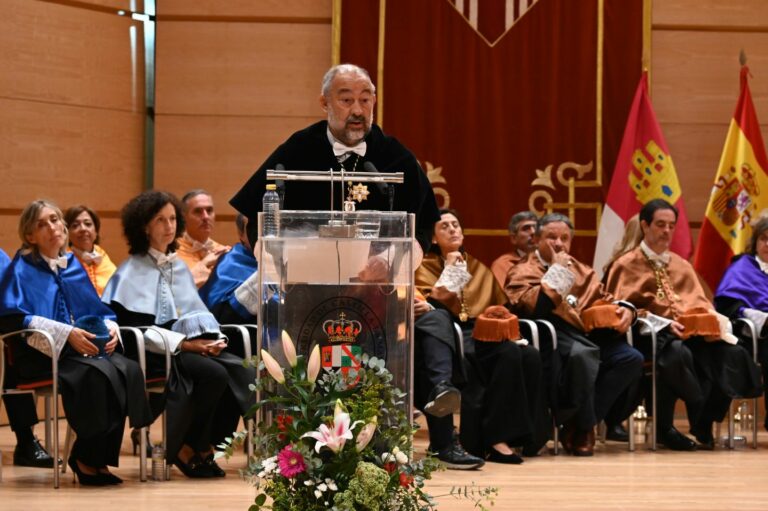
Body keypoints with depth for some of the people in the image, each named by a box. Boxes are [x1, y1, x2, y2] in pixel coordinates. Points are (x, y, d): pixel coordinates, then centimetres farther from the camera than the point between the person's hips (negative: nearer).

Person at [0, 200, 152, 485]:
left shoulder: (73, 266, 20)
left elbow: (98, 311, 21)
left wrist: (109, 328, -4)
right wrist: (67, 334, -20)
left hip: (84, 349, 5)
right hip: (42, 355, -5)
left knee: (129, 370, -26)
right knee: (99, 374, -34)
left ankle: (95, 458, -18)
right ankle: (86, 460, -18)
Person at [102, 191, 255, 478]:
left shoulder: (180, 268, 22)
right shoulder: (132, 271, -1)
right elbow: (133, 326, -10)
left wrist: (210, 338, -3)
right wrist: (184, 344, -18)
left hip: (189, 344, 6)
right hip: (155, 355, -6)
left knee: (241, 372, -22)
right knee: (214, 374, -32)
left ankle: (208, 445, -12)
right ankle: (187, 450, -15)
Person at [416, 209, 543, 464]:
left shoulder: (479, 268, 26)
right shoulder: (426, 268, 13)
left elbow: (501, 305, 24)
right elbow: (432, 304, -5)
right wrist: (449, 272, -5)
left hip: (486, 334, 5)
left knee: (530, 356, -28)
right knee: (510, 354, -34)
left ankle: (525, 435, -26)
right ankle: (496, 439, -35)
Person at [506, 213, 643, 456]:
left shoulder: (581, 270, 29)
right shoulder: (523, 271, 8)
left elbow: (603, 299, 28)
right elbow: (531, 306, -11)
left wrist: (624, 308, 5)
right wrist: (557, 271, -5)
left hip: (591, 333, 7)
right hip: (555, 335, -7)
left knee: (631, 359, -19)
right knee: (582, 353, -40)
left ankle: (579, 424, -17)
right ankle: (583, 429, -20)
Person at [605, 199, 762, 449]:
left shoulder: (682, 266, 25)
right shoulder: (626, 265, 8)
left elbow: (701, 303, 19)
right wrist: (663, 323, -17)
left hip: (693, 332, 5)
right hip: (653, 335, -5)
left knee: (733, 353, -23)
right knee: (678, 354, -40)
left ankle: (704, 423, -14)